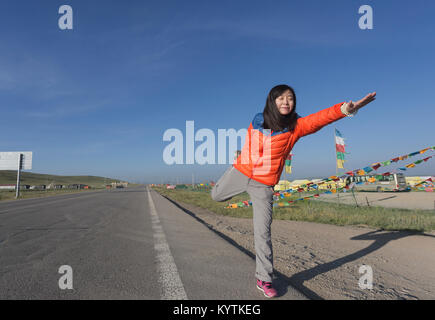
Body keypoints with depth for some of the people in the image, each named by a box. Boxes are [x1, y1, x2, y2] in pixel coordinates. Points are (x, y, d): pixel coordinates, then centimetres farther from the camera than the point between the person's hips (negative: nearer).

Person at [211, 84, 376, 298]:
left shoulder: (295, 126, -11)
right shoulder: (257, 121, -3)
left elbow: (319, 118, -30)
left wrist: (343, 109, -47)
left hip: (263, 184, -3)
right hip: (240, 172, 3)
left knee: (263, 232, -2)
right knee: (216, 195, 23)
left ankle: (264, 279, 14)